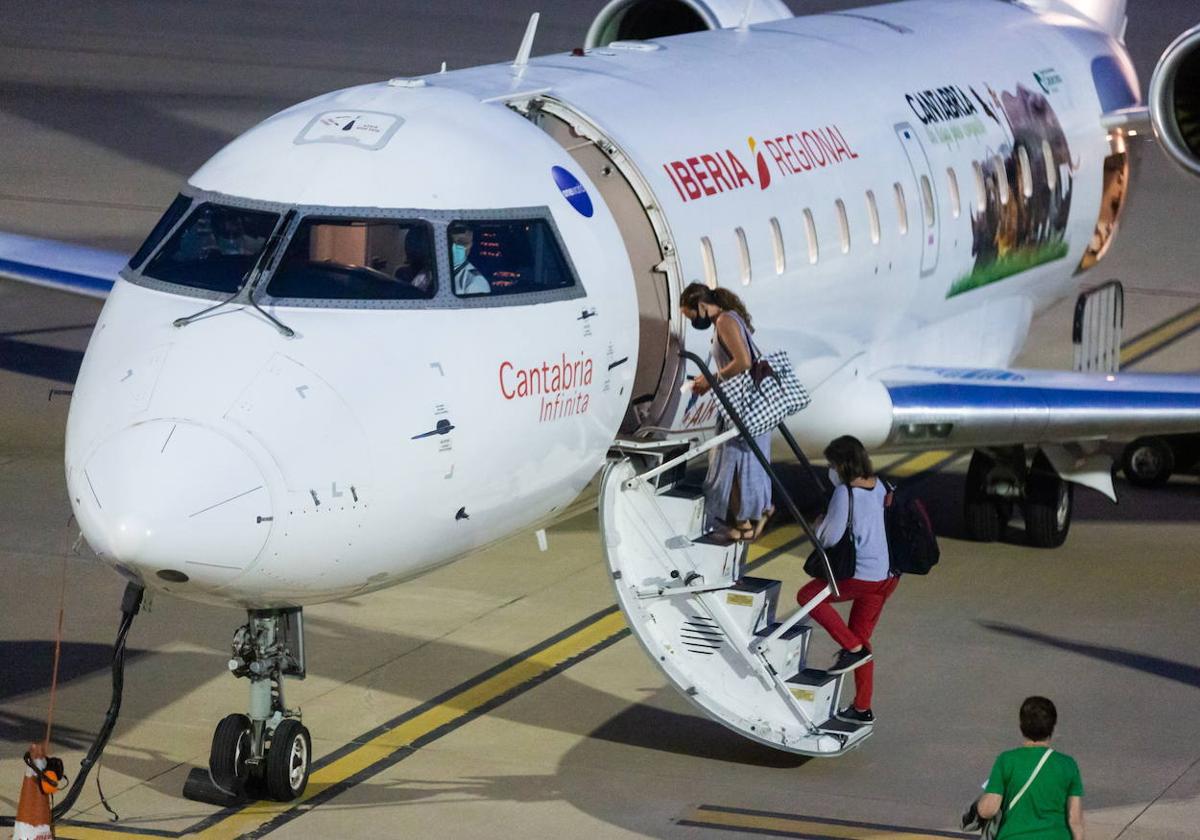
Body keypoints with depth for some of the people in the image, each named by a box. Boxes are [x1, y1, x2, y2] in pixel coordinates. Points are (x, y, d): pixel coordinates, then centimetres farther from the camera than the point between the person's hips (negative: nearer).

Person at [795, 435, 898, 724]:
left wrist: (819, 526, 7)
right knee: (861, 634, 18)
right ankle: (862, 708, 24)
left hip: (861, 577, -8)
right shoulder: (878, 486, 7)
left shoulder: (845, 493, -17)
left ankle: (853, 648, 2)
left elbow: (830, 538, -17)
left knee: (807, 595, 10)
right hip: (888, 575, 8)